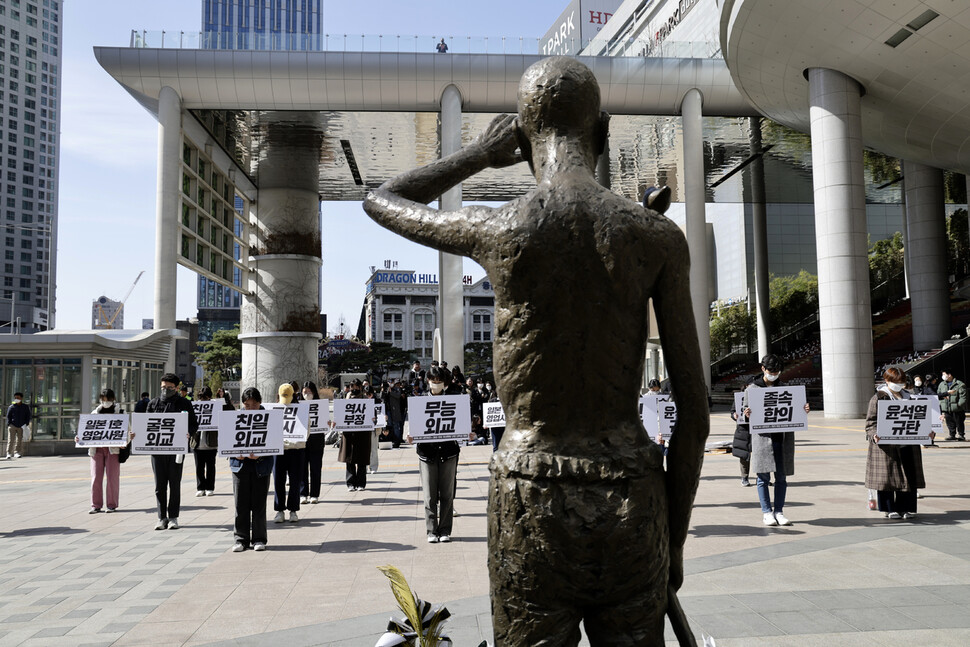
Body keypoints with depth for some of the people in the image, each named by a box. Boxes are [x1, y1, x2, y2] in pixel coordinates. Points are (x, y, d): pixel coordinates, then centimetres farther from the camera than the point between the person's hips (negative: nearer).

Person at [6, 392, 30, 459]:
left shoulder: (26, 407, 10)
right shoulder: (11, 407, 7)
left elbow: (28, 417, 11)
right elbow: (8, 416, 7)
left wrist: (26, 424, -2)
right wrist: (9, 424, -5)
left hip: (21, 427, 1)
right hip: (12, 426, -1)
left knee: (19, 440, 2)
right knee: (11, 440, -8)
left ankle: (16, 453, 8)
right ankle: (9, 454, -8)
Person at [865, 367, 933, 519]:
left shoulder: (908, 397, 16)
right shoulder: (878, 398, -2)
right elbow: (871, 421, -5)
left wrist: (927, 431, 4)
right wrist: (874, 435, -22)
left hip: (908, 445, 5)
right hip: (886, 444, -5)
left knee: (908, 476, 6)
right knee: (888, 475, -1)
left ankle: (905, 508, 16)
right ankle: (889, 508, 10)